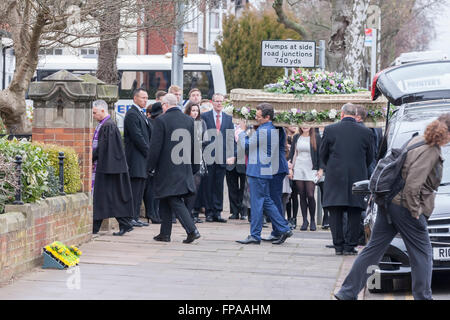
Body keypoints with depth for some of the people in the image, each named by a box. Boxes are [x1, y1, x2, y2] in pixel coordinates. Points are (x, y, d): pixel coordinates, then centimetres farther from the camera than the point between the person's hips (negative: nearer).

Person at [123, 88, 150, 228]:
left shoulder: (141, 114, 20)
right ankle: (131, 218, -7)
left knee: (139, 190, 9)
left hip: (143, 158, 10)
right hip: (135, 158, -10)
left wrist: (149, 152, 11)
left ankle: (135, 217, 12)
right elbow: (137, 137, -17)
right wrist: (149, 152, -13)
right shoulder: (132, 114, -11)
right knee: (135, 189, -9)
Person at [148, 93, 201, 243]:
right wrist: (192, 167, 18)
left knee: (175, 201, -5)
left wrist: (151, 167, -3)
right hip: (184, 168, 6)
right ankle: (165, 233, 18)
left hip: (166, 168, -6)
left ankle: (192, 230, -16)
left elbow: (155, 146, -12)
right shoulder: (189, 120, 6)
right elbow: (194, 145, 10)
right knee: (165, 201, 16)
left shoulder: (161, 120, -10)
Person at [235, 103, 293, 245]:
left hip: (258, 171, -9)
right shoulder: (274, 130, 11)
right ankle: (283, 229, 13)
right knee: (267, 201, 15)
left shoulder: (262, 131, -18)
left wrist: (242, 131, 7)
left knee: (257, 203, -3)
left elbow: (246, 145, -9)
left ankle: (255, 235, 2)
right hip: (268, 171, 9)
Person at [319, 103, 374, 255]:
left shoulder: (330, 130, -4)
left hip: (335, 177, -1)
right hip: (357, 177, 1)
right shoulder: (366, 132, -1)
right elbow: (370, 157, 9)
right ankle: (350, 245, 5)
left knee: (335, 213, 7)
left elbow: (322, 154, 6)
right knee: (354, 214, 7)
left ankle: (338, 245, 5)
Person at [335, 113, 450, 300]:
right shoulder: (431, 151, -17)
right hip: (405, 206, -9)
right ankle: (423, 296, 9)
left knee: (374, 249, 11)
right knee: (422, 255, 4)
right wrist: (415, 210, -15)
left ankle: (347, 293, 13)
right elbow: (413, 184, -23)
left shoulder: (418, 140, 13)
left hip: (390, 201, 9)